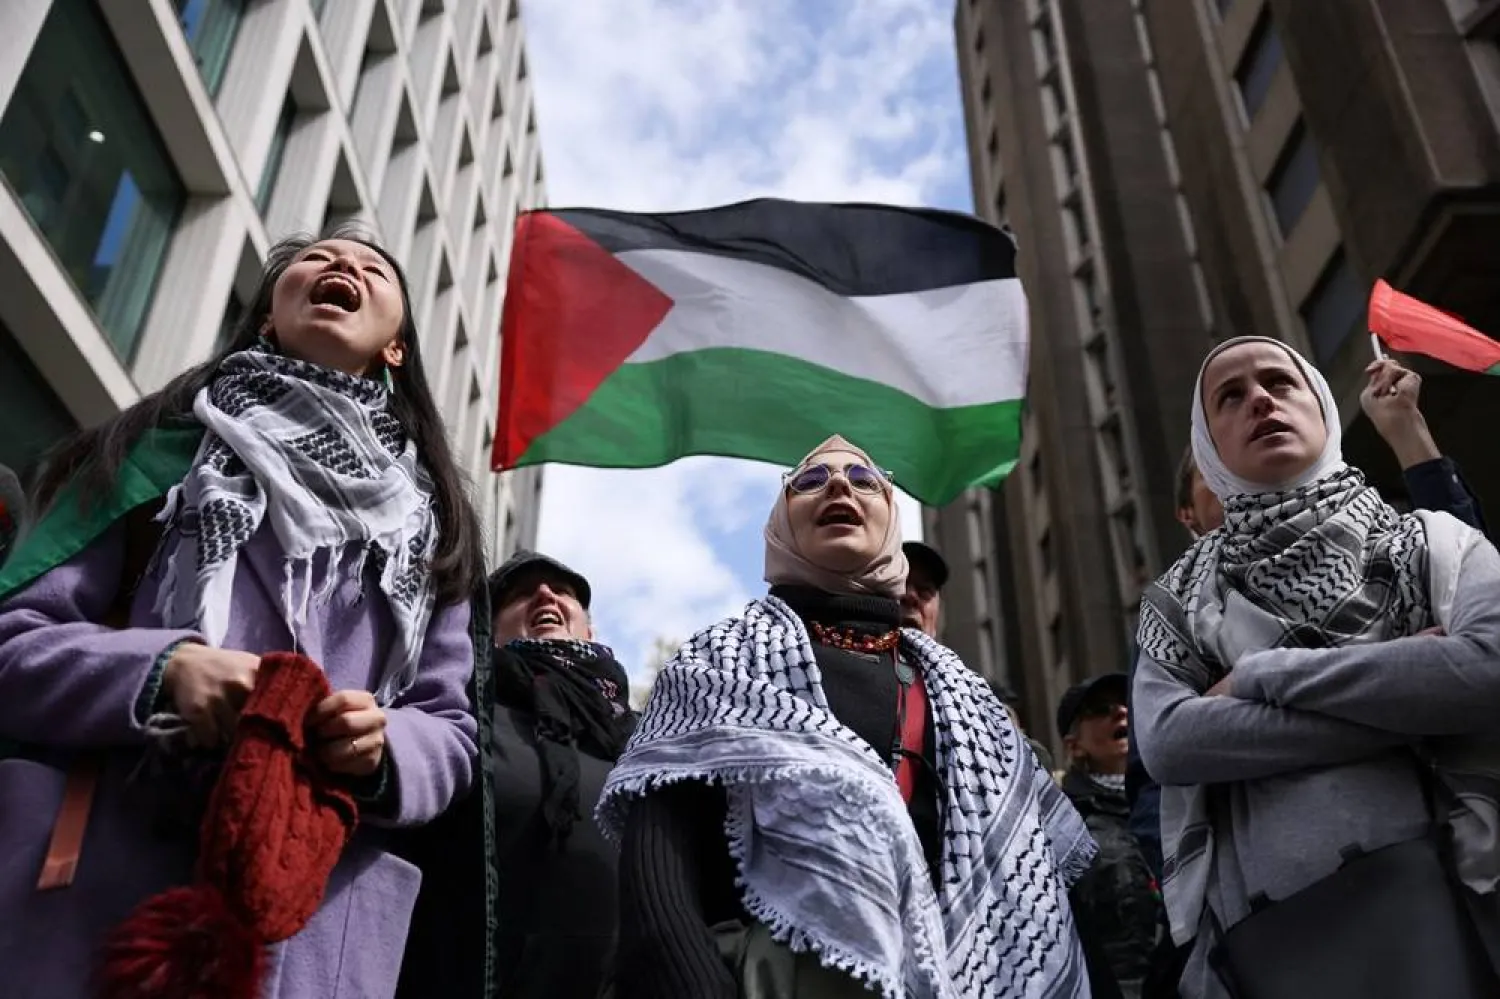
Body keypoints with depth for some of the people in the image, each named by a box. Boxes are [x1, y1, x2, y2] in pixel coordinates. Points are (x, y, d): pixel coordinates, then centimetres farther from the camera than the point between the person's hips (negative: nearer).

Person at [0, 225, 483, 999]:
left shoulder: (428, 518, 13)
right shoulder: (171, 447, 8)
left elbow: (450, 730, 11)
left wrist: (386, 747, -11)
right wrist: (160, 669, -15)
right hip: (98, 884, -1)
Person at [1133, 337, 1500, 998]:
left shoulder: (1430, 541, 8)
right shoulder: (1182, 596, 10)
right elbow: (1165, 742, -9)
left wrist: (1265, 675, -9)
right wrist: (1411, 701, -11)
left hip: (1437, 900, -1)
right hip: (1262, 927, 1)